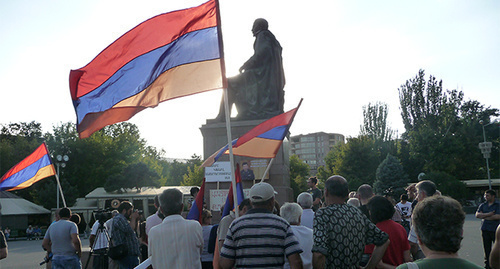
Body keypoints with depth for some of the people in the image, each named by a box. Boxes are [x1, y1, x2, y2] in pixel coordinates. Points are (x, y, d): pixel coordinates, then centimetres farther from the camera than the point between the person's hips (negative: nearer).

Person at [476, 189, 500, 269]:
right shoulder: (482, 205, 12)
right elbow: (477, 215, -1)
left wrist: (484, 216, -7)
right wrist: (488, 214, -13)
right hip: (485, 229, 4)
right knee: (487, 248, 7)